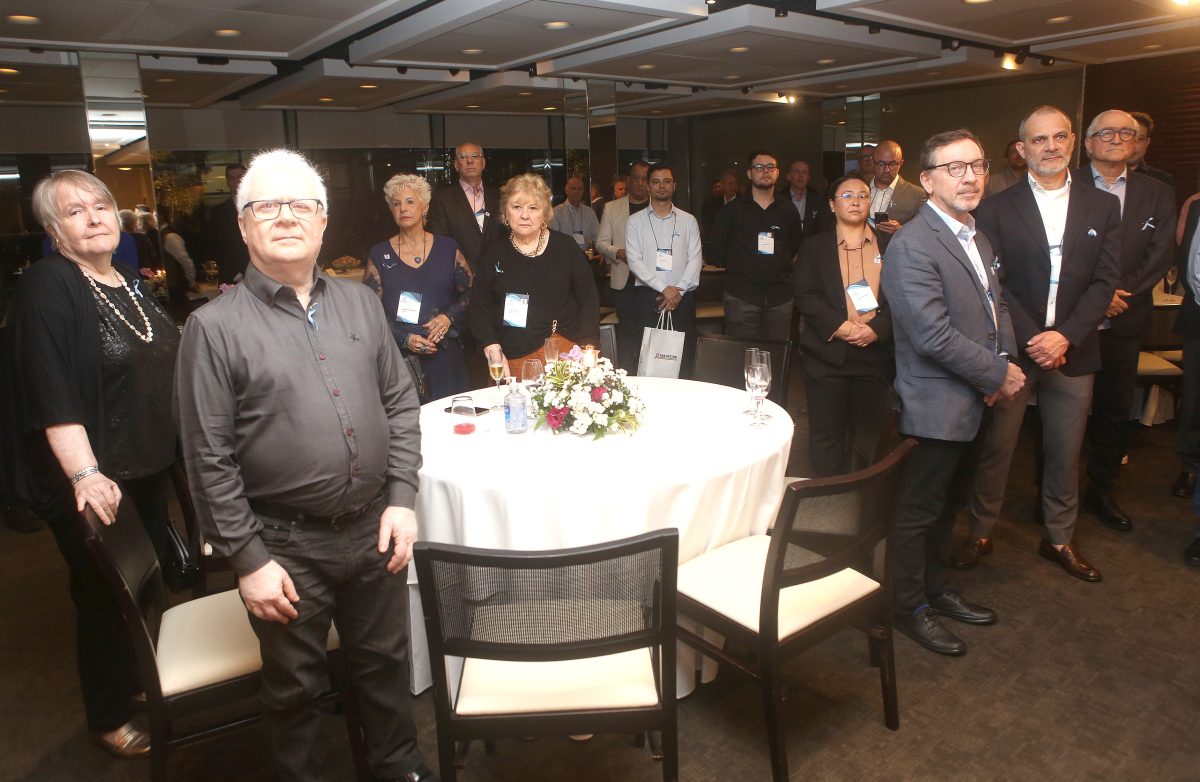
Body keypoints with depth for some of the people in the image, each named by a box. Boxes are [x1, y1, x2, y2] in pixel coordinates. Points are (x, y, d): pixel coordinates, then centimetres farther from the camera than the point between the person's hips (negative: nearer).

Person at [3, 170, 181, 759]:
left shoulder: (130, 283, 8)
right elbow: (52, 396, -24)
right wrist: (85, 475, -32)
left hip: (150, 468, 7)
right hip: (95, 482, -7)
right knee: (105, 595, 7)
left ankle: (138, 681, 42)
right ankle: (108, 718, 28)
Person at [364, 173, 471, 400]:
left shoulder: (448, 248, 6)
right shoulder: (379, 255, 5)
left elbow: (469, 293, 8)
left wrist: (449, 317, -11)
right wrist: (405, 338, -11)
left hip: (444, 353, 1)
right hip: (398, 355, -1)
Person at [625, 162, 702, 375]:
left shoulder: (688, 221, 10)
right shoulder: (635, 221, 6)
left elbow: (695, 260, 3)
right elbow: (634, 261, -4)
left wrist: (678, 291, -10)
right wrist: (664, 288, -12)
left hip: (682, 297, 1)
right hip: (647, 296, -1)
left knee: (684, 357, 0)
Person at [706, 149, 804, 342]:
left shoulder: (788, 210, 12)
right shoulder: (734, 209, 5)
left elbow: (798, 248, 22)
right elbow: (714, 248, 8)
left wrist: (787, 265, 10)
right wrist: (735, 265, 5)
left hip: (780, 296, 2)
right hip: (741, 296, -2)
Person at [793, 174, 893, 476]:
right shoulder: (814, 247, 7)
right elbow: (803, 294, -4)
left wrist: (877, 328, -13)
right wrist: (840, 326, -15)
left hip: (876, 351, 1)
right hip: (828, 353, -1)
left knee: (871, 433, 8)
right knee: (827, 435, 4)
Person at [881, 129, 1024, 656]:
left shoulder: (977, 237, 12)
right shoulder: (912, 246, -20)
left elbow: (995, 307, 17)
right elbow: (934, 336, -25)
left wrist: (1006, 365, -1)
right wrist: (998, 374, -15)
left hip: (975, 400, 9)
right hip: (937, 404, -9)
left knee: (946, 500, 21)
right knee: (920, 509, 5)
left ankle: (937, 587, 39)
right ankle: (910, 607, 22)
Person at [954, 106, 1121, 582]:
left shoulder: (1102, 207, 8)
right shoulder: (996, 209, 0)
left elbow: (1104, 281, 1)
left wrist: (1066, 336, -13)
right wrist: (1031, 339, -15)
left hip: (1072, 349, 3)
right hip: (1011, 348, -2)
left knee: (1066, 452, 11)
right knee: (996, 446, 5)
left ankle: (1059, 538, 28)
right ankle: (980, 533, 20)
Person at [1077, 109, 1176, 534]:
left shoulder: (1157, 194, 10)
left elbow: (1159, 256, 2)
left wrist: (1122, 293, -13)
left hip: (1122, 323, 4)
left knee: (1115, 410, 11)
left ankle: (1101, 490, 26)